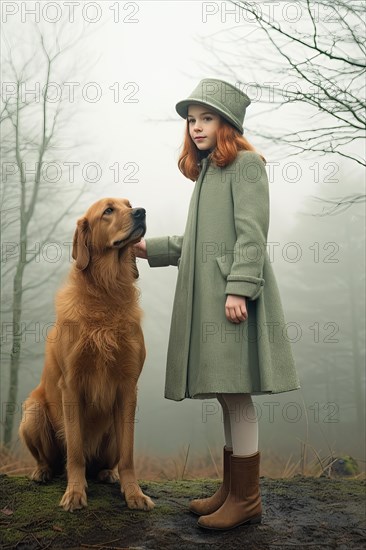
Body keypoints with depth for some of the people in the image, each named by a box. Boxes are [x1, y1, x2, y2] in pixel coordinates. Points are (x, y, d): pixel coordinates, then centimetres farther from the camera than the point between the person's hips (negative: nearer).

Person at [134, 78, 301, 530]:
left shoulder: (245, 162, -2)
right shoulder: (207, 171, 23)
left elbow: (252, 233, -13)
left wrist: (238, 289, -21)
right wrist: (149, 248, 21)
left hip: (232, 296, -8)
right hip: (205, 298, 8)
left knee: (235, 396, -6)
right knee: (227, 398, 10)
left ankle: (246, 500, 3)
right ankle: (231, 490, 18)